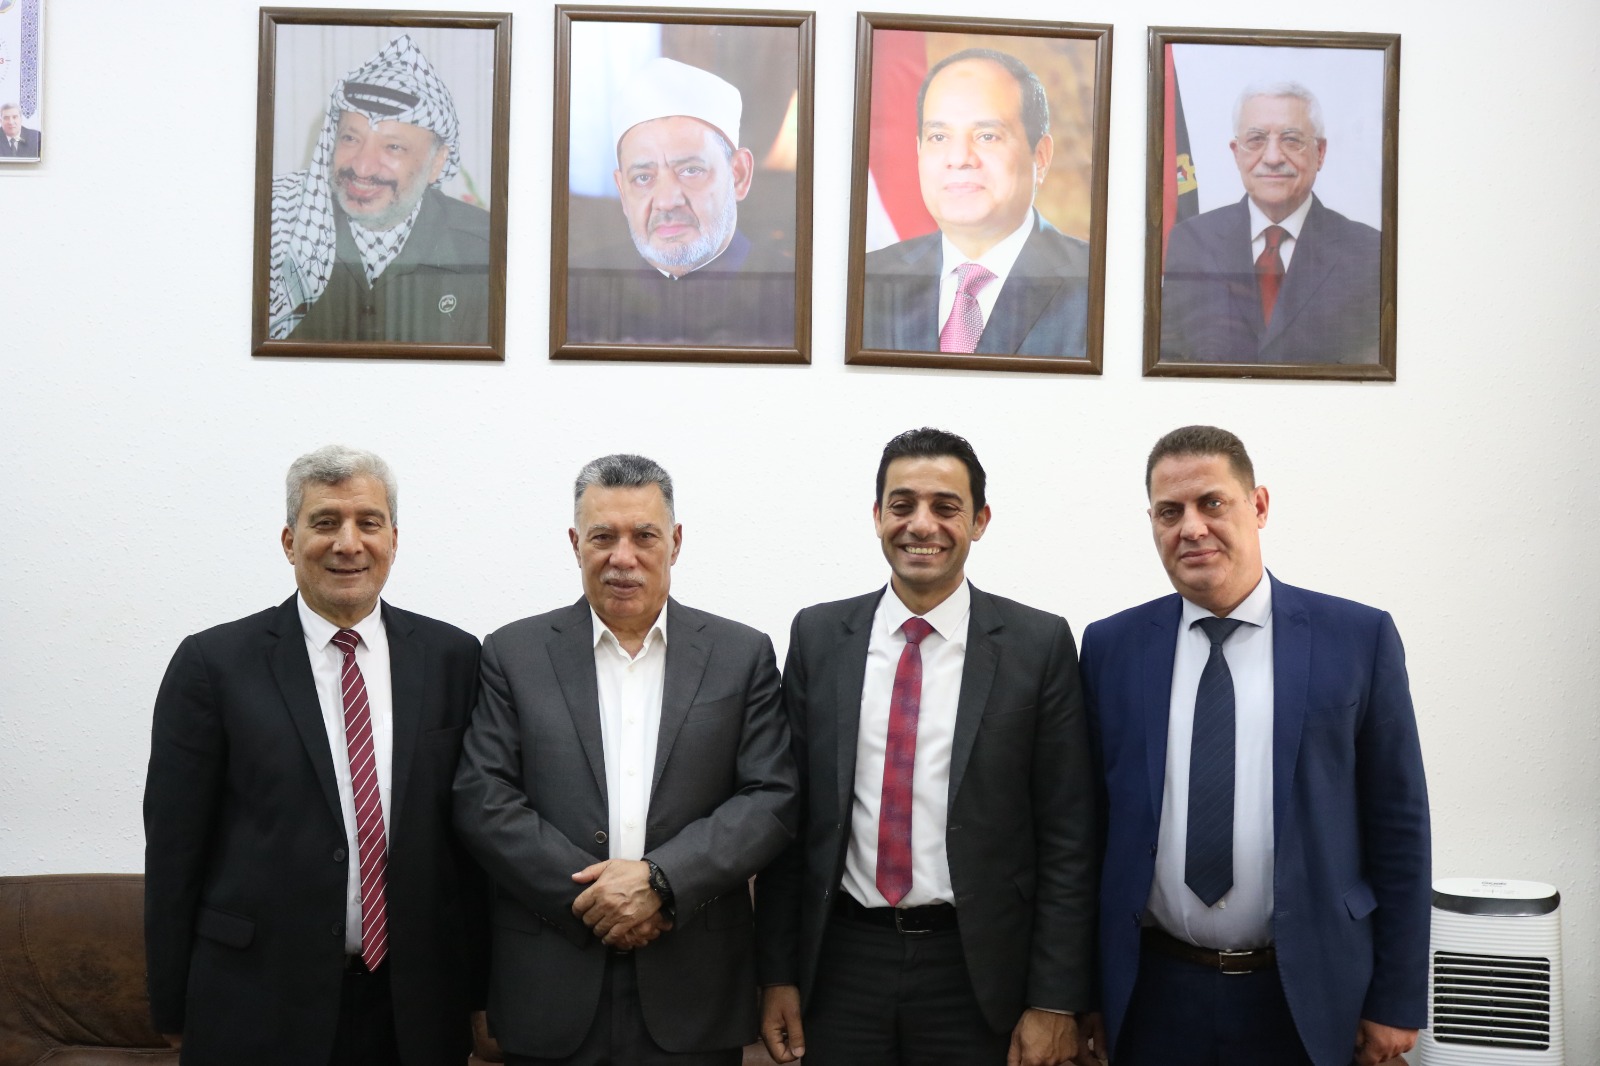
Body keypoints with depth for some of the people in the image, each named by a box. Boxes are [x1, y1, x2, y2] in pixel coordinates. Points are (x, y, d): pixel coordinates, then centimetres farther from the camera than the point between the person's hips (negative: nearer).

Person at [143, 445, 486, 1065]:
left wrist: (474, 984, 5)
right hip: (259, 1007, -2)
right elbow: (174, 846, -2)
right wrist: (173, 1009, -1)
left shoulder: (453, 658, 2)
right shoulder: (213, 663, -4)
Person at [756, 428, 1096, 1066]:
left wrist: (1055, 1001, -6)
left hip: (977, 969, -1)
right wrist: (777, 974, 2)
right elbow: (788, 815, 4)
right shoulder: (817, 636, 2)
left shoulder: (1038, 644, -4)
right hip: (841, 964, 2)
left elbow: (1066, 837, -4)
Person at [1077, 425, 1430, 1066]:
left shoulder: (1358, 639, -3)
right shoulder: (1110, 648, 1)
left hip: (1303, 999, -1)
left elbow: (1398, 826, -1)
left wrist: (1397, 1001, -1)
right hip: (1153, 996, 1)